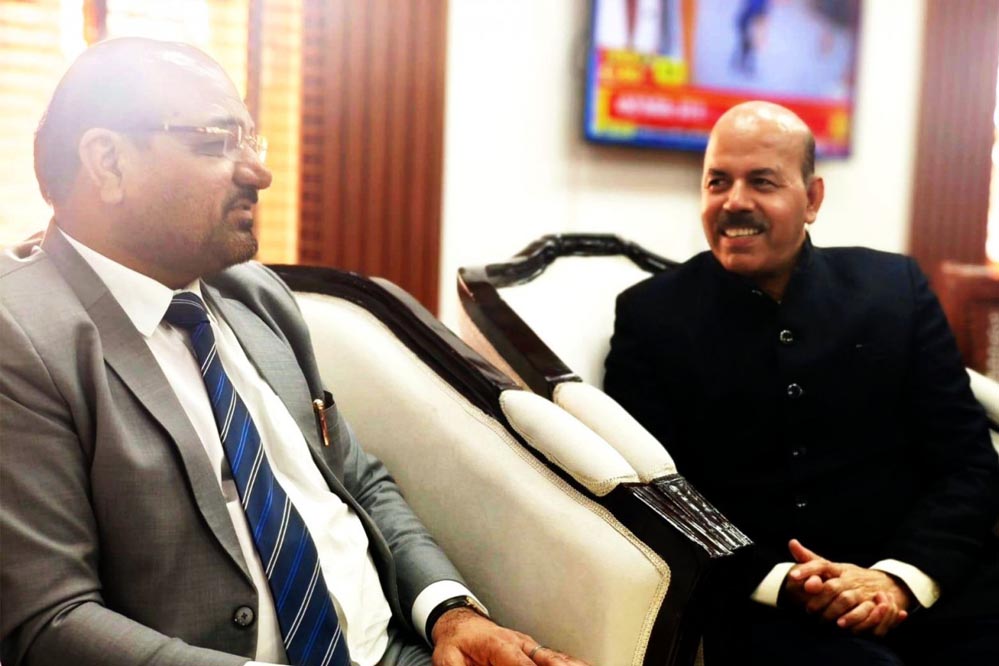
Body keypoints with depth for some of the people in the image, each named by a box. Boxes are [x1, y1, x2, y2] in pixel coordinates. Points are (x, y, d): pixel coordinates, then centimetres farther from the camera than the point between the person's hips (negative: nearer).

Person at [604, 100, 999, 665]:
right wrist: (780, 581, -15)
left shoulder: (896, 289, 8)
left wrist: (900, 578, -11)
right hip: (764, 605, -3)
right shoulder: (652, 315, 3)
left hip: (927, 582, 3)